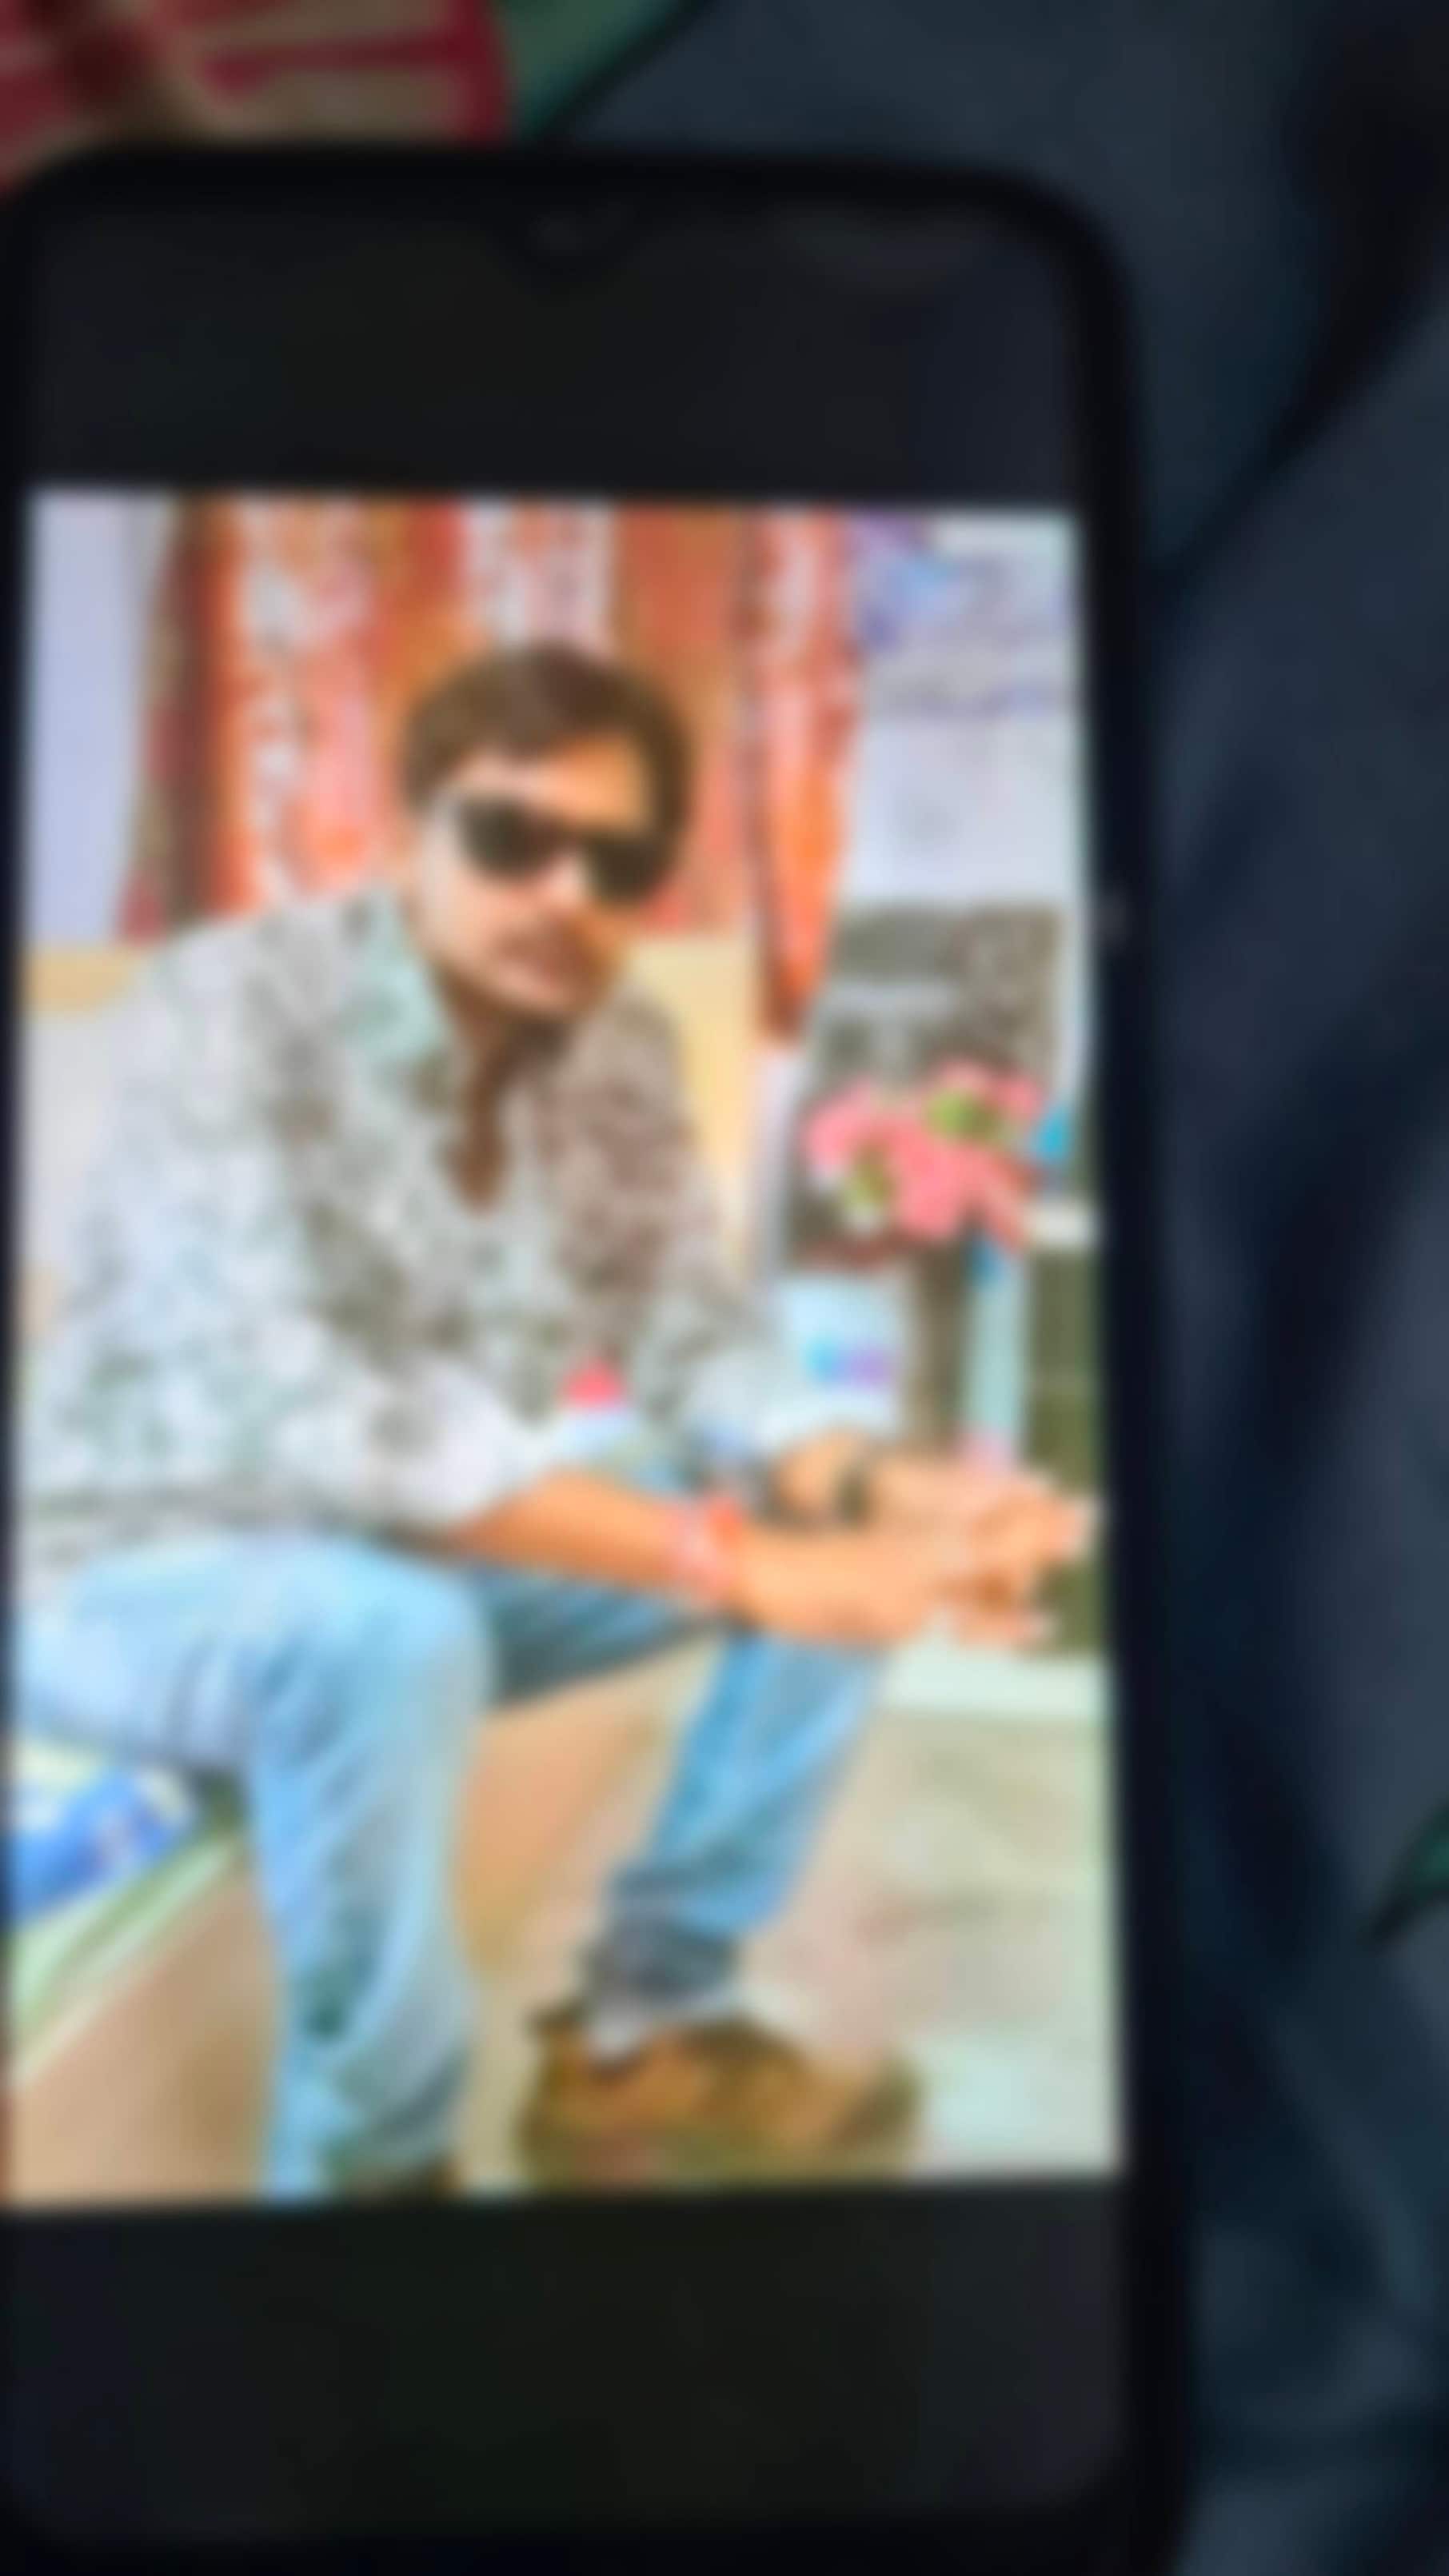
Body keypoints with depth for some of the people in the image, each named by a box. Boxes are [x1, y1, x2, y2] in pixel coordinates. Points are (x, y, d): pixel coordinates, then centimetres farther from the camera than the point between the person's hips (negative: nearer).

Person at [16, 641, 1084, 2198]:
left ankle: (642, 2039, 5)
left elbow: (697, 1350, -5)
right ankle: (366, 2166, -14)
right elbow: (299, 1416, -38)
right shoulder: (232, 1008, -26)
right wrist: (736, 1569, -42)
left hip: (422, 1552, 7)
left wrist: (885, 1493, -28)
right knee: (388, 1630, -39)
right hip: (140, 1576, -6)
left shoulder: (623, 1052, -5)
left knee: (842, 1533, -6)